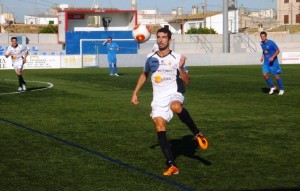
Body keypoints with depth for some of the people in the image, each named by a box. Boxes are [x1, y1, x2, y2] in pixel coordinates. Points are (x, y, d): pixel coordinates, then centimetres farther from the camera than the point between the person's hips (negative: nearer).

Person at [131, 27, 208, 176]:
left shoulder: (176, 58, -2)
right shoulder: (151, 58, 9)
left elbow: (186, 81, -3)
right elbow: (144, 75, 26)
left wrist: (181, 68, -21)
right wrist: (135, 93, 22)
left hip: (174, 94, -3)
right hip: (158, 99, 4)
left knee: (176, 107, -40)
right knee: (160, 127, -15)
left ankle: (197, 134, -21)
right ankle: (171, 165, -14)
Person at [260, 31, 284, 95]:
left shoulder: (271, 43, -16)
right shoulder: (262, 43, 3)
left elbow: (278, 51, -13)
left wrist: (273, 57, -26)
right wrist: (262, 57, 8)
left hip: (273, 62, -5)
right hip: (266, 62, 5)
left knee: (276, 76, -2)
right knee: (265, 75, -11)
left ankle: (281, 89, 17)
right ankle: (272, 87, 9)